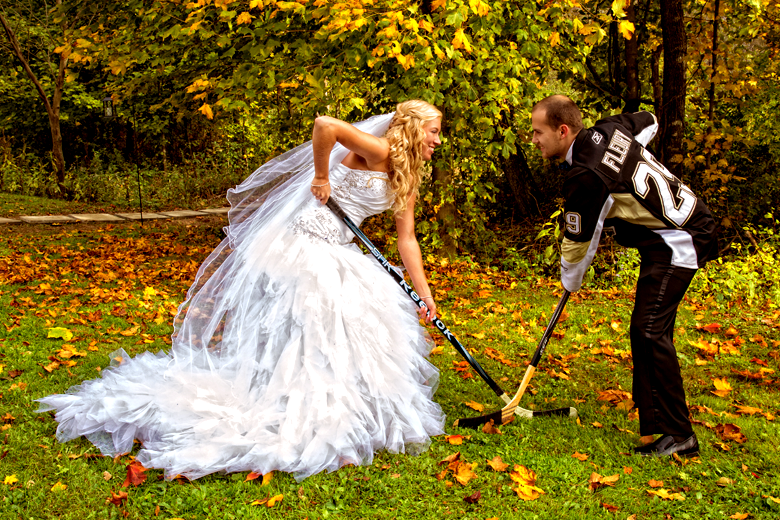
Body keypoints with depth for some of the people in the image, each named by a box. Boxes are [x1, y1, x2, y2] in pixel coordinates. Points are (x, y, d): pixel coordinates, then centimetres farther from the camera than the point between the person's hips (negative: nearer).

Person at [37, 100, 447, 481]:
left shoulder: (405, 180, 13)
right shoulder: (377, 151, -14)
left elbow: (407, 242, 16)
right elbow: (325, 125, -30)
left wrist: (425, 296, 14)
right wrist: (321, 177, -17)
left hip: (333, 252, 10)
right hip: (302, 243, -10)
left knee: (381, 314, 9)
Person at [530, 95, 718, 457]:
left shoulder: (586, 177, -25)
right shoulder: (608, 129, 2)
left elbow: (578, 242, -13)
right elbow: (649, 122, 24)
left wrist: (570, 282, 6)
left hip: (677, 243, -10)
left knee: (649, 331, -15)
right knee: (647, 329, 13)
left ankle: (677, 434, -12)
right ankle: (654, 410, 23)